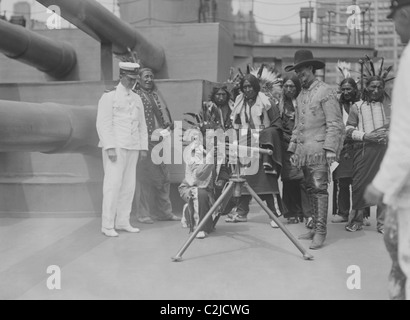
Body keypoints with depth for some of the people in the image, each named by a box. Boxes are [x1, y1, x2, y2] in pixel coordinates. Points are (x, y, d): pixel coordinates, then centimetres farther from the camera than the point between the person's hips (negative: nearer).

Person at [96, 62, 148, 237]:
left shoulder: (137, 99, 17)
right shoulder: (109, 97, -2)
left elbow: (142, 125, 20)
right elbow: (103, 124, -9)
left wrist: (143, 147, 12)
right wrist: (110, 147, -16)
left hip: (132, 148, 6)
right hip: (115, 148, -6)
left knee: (128, 185, 5)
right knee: (113, 184, -9)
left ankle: (123, 222, 14)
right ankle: (107, 225, -4)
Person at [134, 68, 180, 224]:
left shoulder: (155, 94, 17)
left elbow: (164, 112, 20)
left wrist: (168, 126, 2)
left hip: (159, 141, 7)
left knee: (163, 178, 11)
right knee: (145, 178, -2)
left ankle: (163, 212, 22)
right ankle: (144, 214, 8)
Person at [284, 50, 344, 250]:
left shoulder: (325, 92, -6)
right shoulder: (301, 95, 17)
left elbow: (335, 124, -11)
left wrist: (330, 149, -17)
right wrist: (293, 148, 18)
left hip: (318, 149, -7)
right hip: (303, 149, 7)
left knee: (319, 189, -9)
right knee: (310, 190, 9)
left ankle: (320, 231, -8)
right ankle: (315, 227, 15)